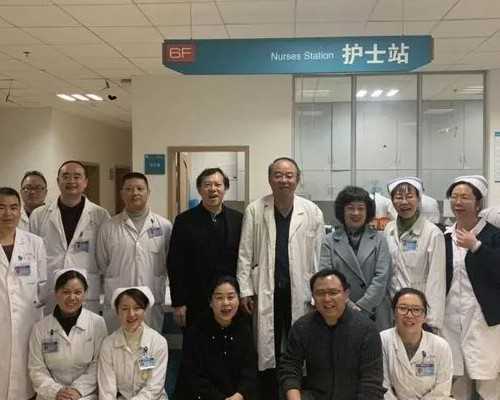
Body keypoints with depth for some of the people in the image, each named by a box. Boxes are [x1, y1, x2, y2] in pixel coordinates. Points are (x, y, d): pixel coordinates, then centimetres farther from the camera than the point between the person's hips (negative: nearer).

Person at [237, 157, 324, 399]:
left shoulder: (312, 212, 0)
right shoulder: (254, 211, 0)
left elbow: (318, 257, 1)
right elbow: (245, 255, 2)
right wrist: (245, 290, -2)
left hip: (300, 293, 0)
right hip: (266, 292, 0)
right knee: (267, 351, 7)